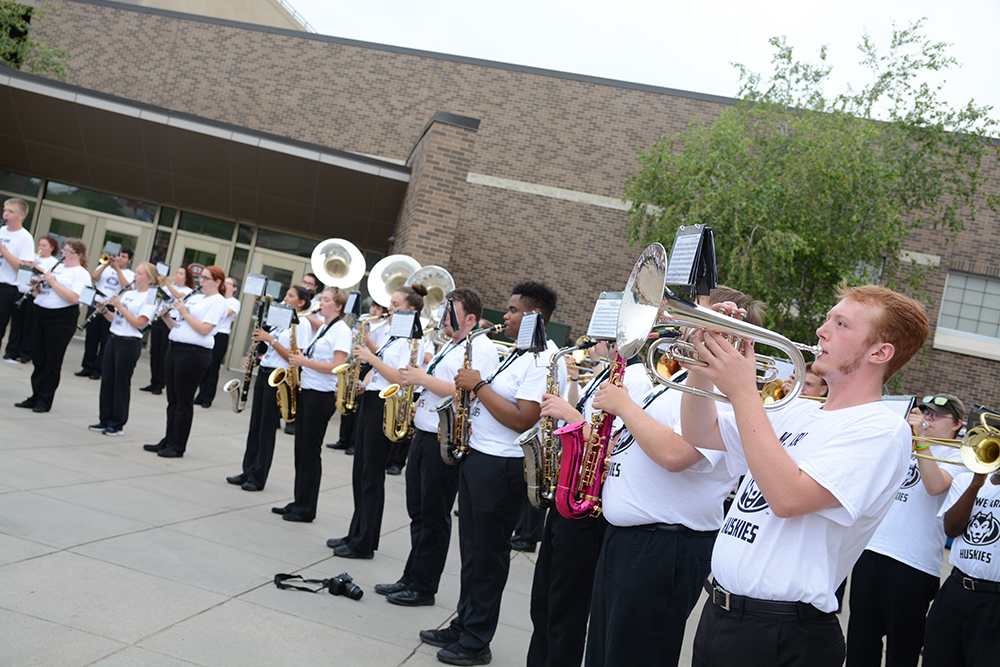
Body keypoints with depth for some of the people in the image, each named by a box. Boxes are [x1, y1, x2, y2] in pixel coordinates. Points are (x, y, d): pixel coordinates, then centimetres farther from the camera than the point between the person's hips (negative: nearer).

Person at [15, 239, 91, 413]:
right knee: (38, 359, 9)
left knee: (53, 362, -1)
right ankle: (35, 397, 19)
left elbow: (74, 298, -20)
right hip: (42, 314, 7)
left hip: (62, 319, -7)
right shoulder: (56, 267, 18)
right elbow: (40, 291, 22)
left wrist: (52, 282, -17)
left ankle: (45, 401, 6)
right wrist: (37, 284, 0)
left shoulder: (81, 274, -5)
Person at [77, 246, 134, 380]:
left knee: (105, 340, -2)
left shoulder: (130, 275, 7)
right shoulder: (105, 267, 16)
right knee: (91, 337, 6)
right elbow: (93, 276, -2)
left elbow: (126, 287, -13)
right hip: (95, 304, 3)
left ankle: (98, 370, 5)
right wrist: (107, 264, -9)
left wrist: (117, 269, -11)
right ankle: (87, 367, 14)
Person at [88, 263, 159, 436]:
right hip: (114, 339, 7)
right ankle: (105, 420, 19)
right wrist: (105, 311, -1)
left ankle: (117, 424, 9)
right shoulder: (128, 293, 14)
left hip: (129, 344, -7)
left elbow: (138, 323, -18)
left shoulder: (150, 298, -8)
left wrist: (119, 306, -17)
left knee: (121, 383, -1)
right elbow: (114, 318, 17)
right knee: (107, 380, 9)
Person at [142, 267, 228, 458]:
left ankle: (178, 446, 6)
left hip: (194, 354, -8)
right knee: (172, 399, 12)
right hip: (175, 348, 8)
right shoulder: (194, 298, 19)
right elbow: (177, 326, 20)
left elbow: (204, 330, -17)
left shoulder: (217, 301, -6)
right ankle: (168, 441, 20)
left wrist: (184, 312, -14)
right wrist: (166, 316, 2)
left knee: (184, 401, -2)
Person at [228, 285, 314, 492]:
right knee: (255, 425, 11)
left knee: (267, 427, -2)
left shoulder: (302, 323, -10)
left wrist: (270, 339, -19)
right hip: (264, 373, 8)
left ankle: (258, 478, 6)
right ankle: (248, 472, 19)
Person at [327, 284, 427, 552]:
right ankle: (355, 534, 23)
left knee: (372, 475, -4)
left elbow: (401, 378, -23)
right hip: (369, 402, 10)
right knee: (360, 472, 13)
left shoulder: (411, 340, -12)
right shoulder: (392, 336, 17)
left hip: (384, 407, -9)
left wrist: (371, 358, -21)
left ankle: (365, 543, 5)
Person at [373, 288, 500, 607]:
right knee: (417, 511, 14)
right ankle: (410, 579, 23)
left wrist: (424, 379, -20)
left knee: (434, 517, 0)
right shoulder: (449, 347, 18)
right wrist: (420, 405, 10)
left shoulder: (481, 350, -13)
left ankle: (423, 587, 10)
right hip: (423, 435, 10)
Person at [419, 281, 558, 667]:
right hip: (477, 457, 10)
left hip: (502, 468, -10)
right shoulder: (516, 354, 15)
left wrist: (479, 386, -19)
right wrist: (472, 388, 5)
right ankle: (462, 627, 29)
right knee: (472, 549, 17)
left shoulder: (542, 360, -17)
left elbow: (523, 420, -25)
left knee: (487, 555, 2)